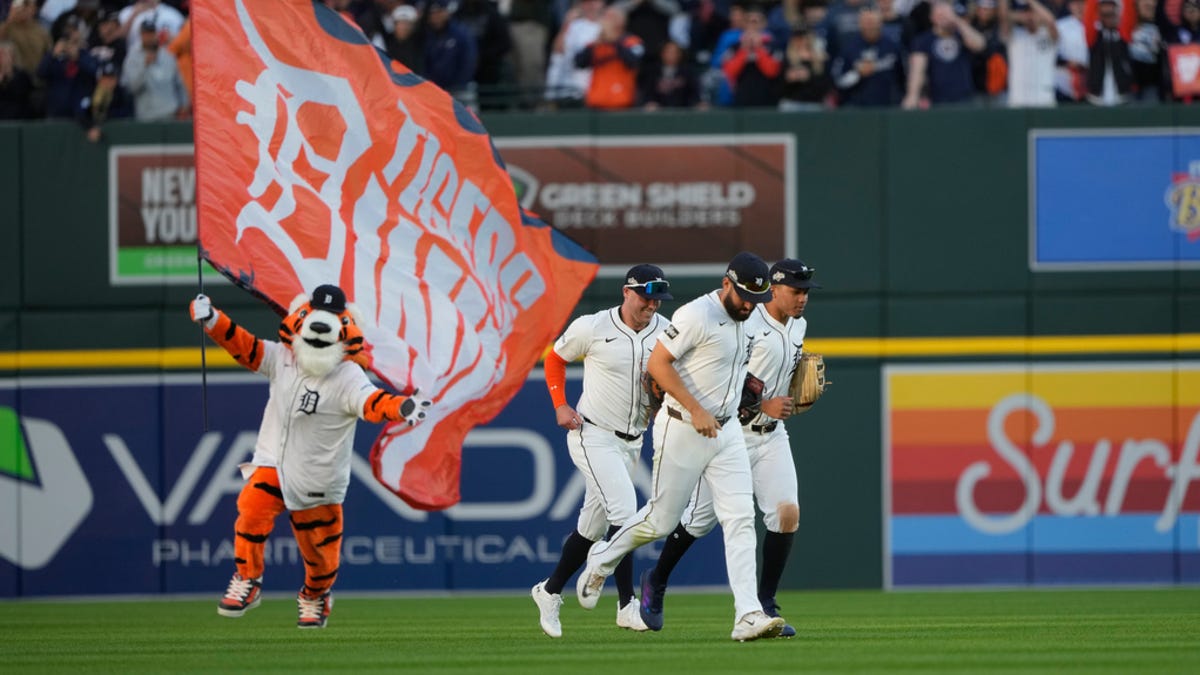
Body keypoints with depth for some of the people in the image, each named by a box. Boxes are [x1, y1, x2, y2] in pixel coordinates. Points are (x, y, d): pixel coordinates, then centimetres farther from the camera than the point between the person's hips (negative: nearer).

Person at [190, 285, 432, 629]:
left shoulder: (347, 378, -18)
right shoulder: (282, 359, -2)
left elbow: (372, 402, -34)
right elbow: (242, 344, 1)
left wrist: (402, 407, -55)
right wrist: (211, 319, -15)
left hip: (318, 480, -2)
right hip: (272, 462, 2)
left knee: (319, 548, 11)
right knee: (252, 510, -25)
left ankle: (315, 597, 41)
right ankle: (247, 581, -9)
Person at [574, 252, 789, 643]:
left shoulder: (745, 319, 8)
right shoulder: (697, 315, -18)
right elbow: (657, 362, -20)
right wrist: (696, 410, -24)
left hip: (726, 431, 7)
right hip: (682, 431, -7)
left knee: (740, 519, -6)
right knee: (662, 520, 5)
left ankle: (748, 617, -12)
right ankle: (603, 560, 34)